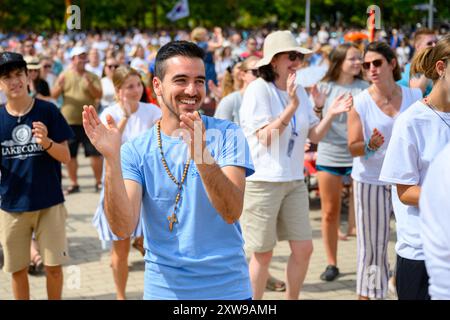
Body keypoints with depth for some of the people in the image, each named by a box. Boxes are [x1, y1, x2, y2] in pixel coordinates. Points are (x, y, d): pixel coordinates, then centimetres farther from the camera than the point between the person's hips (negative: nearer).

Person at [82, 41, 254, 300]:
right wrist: (111, 158, -26)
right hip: (164, 288, 1)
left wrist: (201, 153, -33)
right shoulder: (136, 151, -4)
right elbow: (123, 228, -15)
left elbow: (232, 212, -20)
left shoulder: (227, 135, -7)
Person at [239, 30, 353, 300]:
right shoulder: (258, 90, -11)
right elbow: (266, 138, -19)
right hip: (263, 181, -6)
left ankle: (292, 298, 25)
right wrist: (292, 106, -26)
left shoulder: (299, 91, 9)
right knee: (263, 254, 4)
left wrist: (331, 114, -7)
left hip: (294, 180, 6)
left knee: (304, 249, 6)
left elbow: (314, 135, 9)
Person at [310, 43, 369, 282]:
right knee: (329, 212, 8)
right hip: (329, 156, 1)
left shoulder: (365, 88, 1)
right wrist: (318, 106, -14)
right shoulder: (324, 87, 3)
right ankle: (331, 263, 19)